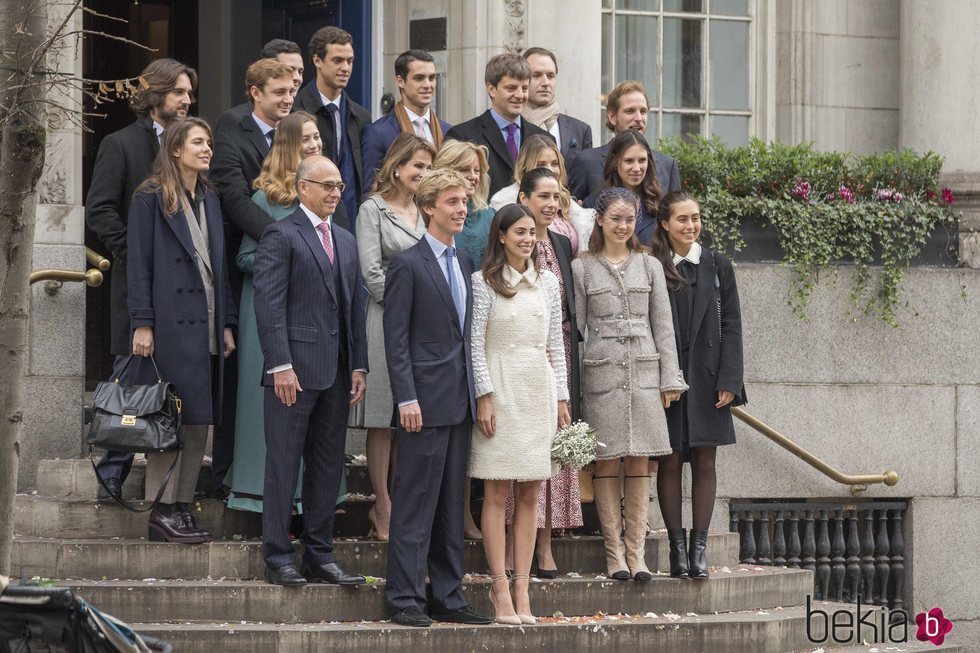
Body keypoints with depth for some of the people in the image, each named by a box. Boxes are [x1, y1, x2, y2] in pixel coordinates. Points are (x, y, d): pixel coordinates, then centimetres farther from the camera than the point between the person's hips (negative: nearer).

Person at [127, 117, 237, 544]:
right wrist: (142, 324, -12)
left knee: (199, 422, 4)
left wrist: (227, 324, 12)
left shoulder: (210, 203, 19)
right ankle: (161, 512, -6)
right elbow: (139, 264, -6)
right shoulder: (151, 199, -1)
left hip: (205, 326, 7)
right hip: (170, 326, -7)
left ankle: (183, 508, 8)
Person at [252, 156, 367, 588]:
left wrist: (358, 366, 11)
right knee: (284, 465, -3)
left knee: (328, 467, 9)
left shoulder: (346, 242, 18)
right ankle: (278, 557, 0)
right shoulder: (281, 236, -4)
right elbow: (269, 305, -11)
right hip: (295, 369, -7)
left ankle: (320, 556, 15)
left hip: (336, 373, 7)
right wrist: (281, 365, -17)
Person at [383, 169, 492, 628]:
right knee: (415, 504, -6)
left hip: (461, 400, 7)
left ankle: (448, 597, 15)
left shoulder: (464, 263, 15)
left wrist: (476, 392, 13)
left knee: (452, 504, 10)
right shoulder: (408, 264, -7)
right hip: (426, 400, -7)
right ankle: (403, 598, -3)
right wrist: (406, 399, -17)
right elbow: (396, 339, -10)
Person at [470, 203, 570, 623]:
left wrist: (561, 398, 10)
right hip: (500, 387, -4)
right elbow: (475, 343, -5)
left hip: (538, 391, 4)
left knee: (530, 495, 3)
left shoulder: (547, 282, 12)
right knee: (497, 494, -4)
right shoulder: (484, 282, -2)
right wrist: (484, 396, -12)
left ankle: (522, 589, 4)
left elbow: (555, 343, 14)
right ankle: (500, 589, -3)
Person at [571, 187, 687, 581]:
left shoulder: (649, 267, 11)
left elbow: (663, 326, 10)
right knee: (606, 463, -1)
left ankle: (636, 551, 4)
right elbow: (576, 326, 4)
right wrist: (570, 383, -2)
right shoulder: (582, 268, 5)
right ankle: (614, 552, 4)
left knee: (639, 464, 1)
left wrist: (670, 379, 4)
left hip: (644, 371, 2)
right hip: (601, 371, -2)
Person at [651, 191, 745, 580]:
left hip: (706, 379, 1)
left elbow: (730, 327, 5)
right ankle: (677, 548, 4)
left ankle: (699, 548, 3)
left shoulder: (717, 267, 8)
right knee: (670, 462, 0)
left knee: (704, 463, 0)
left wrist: (728, 382, -5)